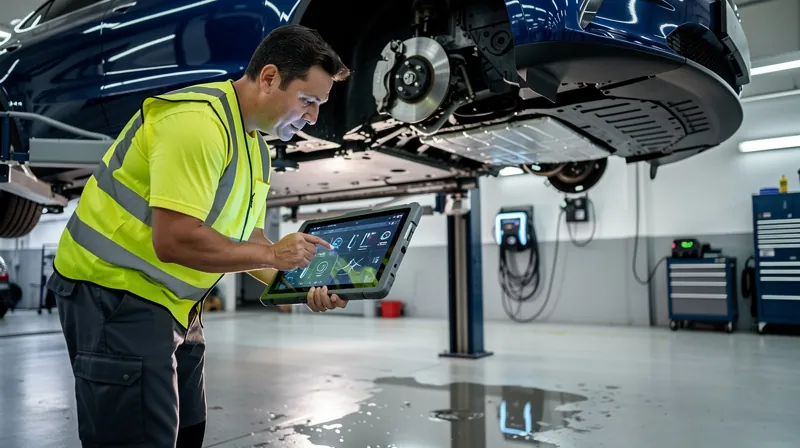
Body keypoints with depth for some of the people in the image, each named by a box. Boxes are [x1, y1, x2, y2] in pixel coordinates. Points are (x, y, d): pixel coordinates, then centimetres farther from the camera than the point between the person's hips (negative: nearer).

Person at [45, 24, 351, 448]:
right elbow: (174, 241, -30)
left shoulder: (256, 146, 8)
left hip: (171, 301, 9)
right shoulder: (198, 122, -23)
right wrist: (273, 255, -20)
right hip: (115, 292, -9)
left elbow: (241, 239, 11)